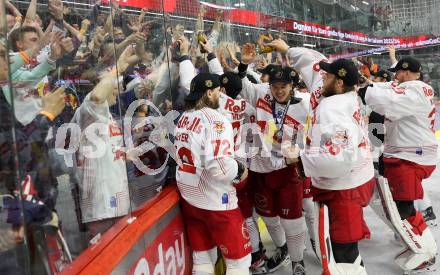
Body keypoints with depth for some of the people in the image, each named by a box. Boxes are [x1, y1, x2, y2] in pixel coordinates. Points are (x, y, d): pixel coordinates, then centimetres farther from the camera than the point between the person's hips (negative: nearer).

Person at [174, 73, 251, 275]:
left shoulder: (183, 119, 7)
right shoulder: (215, 120, -18)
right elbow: (220, 167, -26)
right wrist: (240, 170, -8)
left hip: (189, 198, 8)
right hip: (216, 202, -8)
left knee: (202, 257, 20)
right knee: (239, 258, 10)